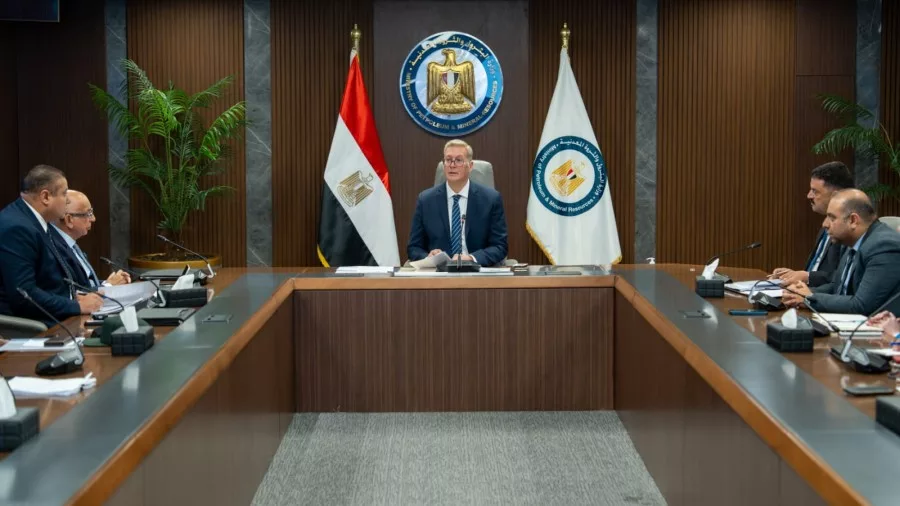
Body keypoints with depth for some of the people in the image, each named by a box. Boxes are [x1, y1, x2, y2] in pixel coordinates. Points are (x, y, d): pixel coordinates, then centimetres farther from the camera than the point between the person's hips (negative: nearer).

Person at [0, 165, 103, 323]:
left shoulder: (30, 219, 11)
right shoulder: (17, 228, -18)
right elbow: (23, 295, -24)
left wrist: (75, 298, 3)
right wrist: (77, 306, -17)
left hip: (48, 317, 10)